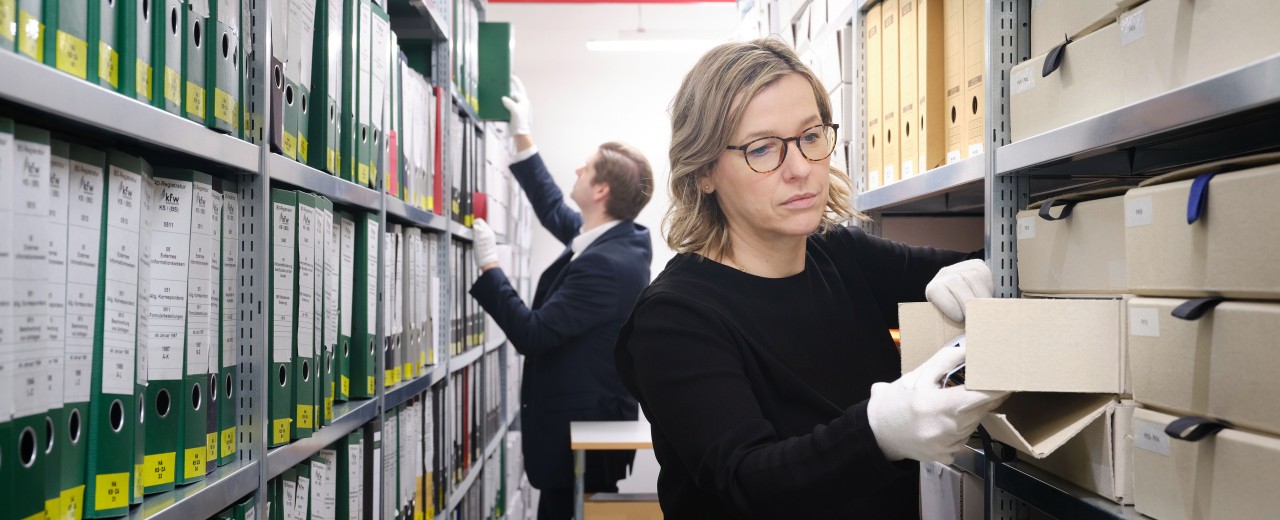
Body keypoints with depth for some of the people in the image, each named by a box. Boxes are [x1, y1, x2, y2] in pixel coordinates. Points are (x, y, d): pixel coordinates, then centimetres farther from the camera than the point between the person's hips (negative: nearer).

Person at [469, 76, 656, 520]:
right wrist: (522, 137, 22)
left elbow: (531, 335, -23)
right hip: (592, 420, 10)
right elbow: (553, 210, 19)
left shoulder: (605, 265, -26)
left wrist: (488, 267, -16)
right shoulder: (623, 239, 3)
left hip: (579, 433, -10)